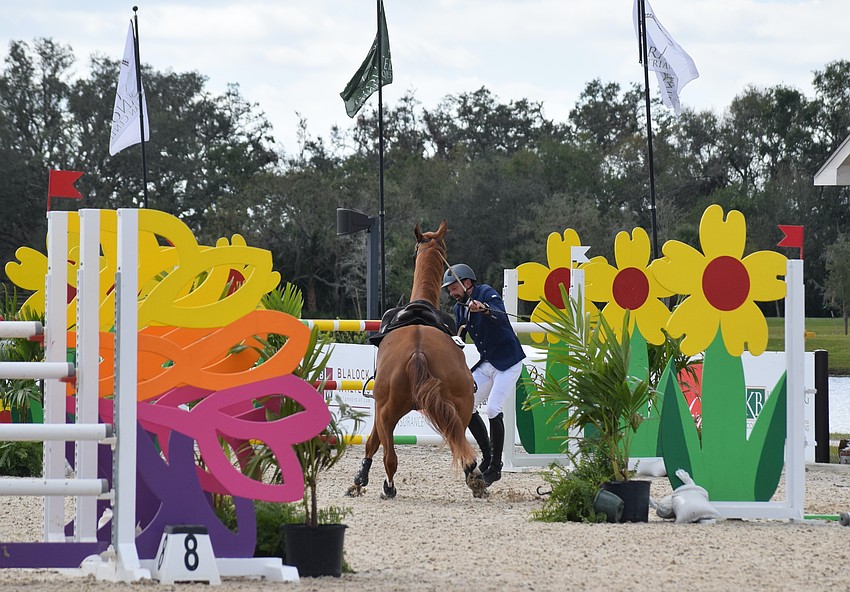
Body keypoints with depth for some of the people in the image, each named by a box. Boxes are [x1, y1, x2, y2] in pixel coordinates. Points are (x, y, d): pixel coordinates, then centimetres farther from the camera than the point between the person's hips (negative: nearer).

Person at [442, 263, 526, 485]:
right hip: (486, 363, 9)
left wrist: (485, 309, -58)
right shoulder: (460, 307, 8)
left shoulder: (487, 294, -16)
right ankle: (487, 456, 17)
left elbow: (501, 316, -38)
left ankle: (495, 467, -8)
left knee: (493, 410, -17)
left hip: (508, 362, -9)